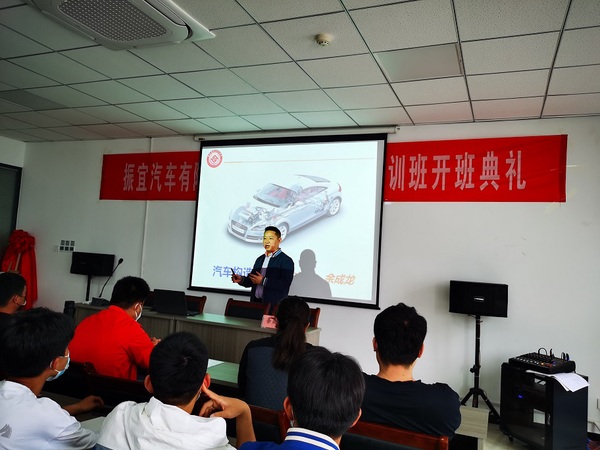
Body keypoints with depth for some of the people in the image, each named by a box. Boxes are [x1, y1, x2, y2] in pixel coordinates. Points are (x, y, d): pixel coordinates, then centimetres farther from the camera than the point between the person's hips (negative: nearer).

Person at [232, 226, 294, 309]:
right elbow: (252, 280, 18)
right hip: (255, 302, 6)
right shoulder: (259, 259, 17)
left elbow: (285, 284, -17)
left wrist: (263, 281, -20)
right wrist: (241, 279, -2)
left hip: (273, 305, -6)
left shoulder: (286, 261, -5)